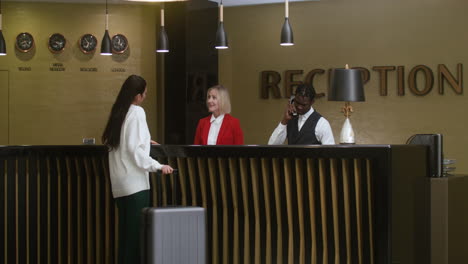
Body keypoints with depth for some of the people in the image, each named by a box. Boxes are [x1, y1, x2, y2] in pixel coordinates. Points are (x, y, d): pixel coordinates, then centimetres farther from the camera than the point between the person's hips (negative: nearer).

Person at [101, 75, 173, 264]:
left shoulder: (117, 113, 12)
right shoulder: (137, 112, -9)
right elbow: (134, 150, -17)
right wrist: (158, 166, -16)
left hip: (120, 183, 8)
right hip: (135, 182, -8)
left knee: (126, 231, 11)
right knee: (137, 231, -4)